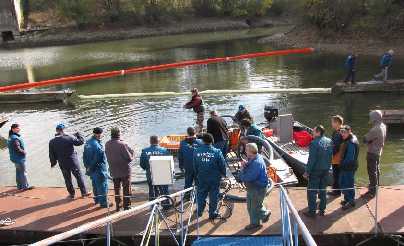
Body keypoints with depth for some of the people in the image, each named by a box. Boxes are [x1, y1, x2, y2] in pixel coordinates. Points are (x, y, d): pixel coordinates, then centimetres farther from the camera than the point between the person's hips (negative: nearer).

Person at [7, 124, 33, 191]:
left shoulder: (11, 137, 10)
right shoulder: (15, 138, -24)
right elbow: (17, 149, -28)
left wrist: (23, 151, 7)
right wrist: (24, 152, -11)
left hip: (15, 158, 10)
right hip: (19, 158, -10)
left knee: (18, 172, 17)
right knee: (23, 172, 0)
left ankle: (19, 186, 26)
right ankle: (25, 186, 7)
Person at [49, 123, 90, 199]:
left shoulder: (52, 142, -5)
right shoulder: (69, 138, -16)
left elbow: (51, 155, 1)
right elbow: (80, 142, -7)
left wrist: (53, 163, 15)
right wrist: (78, 134, 10)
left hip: (63, 164, 2)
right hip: (73, 161, -2)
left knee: (67, 179, 17)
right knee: (79, 176, 12)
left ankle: (71, 193, 28)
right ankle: (84, 192, 21)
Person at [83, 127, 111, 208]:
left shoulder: (88, 142, 0)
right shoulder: (97, 145, -29)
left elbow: (85, 156, 10)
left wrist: (87, 167, 17)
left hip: (91, 169, 9)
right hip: (99, 170, -9)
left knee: (95, 185, 24)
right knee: (102, 186, 7)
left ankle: (97, 200, 40)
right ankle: (103, 203, 18)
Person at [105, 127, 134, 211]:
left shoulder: (107, 144, -4)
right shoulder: (122, 144, -22)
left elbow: (108, 156, 6)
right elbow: (129, 158, -20)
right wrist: (132, 153, -1)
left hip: (113, 170, 5)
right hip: (124, 170, -5)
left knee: (116, 188, 19)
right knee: (126, 189, 8)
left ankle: (118, 206, 26)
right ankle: (126, 206, 14)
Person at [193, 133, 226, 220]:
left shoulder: (196, 152, -7)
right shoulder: (217, 152, -16)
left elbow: (195, 166, 3)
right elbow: (222, 165, -7)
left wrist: (197, 175, 17)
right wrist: (223, 174, 11)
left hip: (201, 178, 2)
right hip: (214, 179, -2)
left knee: (201, 195, 18)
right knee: (213, 196, 11)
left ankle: (199, 212, 30)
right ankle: (213, 213, 21)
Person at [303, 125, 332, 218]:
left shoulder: (314, 143, -21)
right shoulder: (329, 141, 2)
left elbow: (311, 159, -21)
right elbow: (331, 156, 9)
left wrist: (307, 171, -13)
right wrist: (328, 166, 18)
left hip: (316, 170, -7)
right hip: (326, 170, 7)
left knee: (312, 191, 3)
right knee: (323, 190, 17)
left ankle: (312, 212, 7)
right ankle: (322, 210, 25)